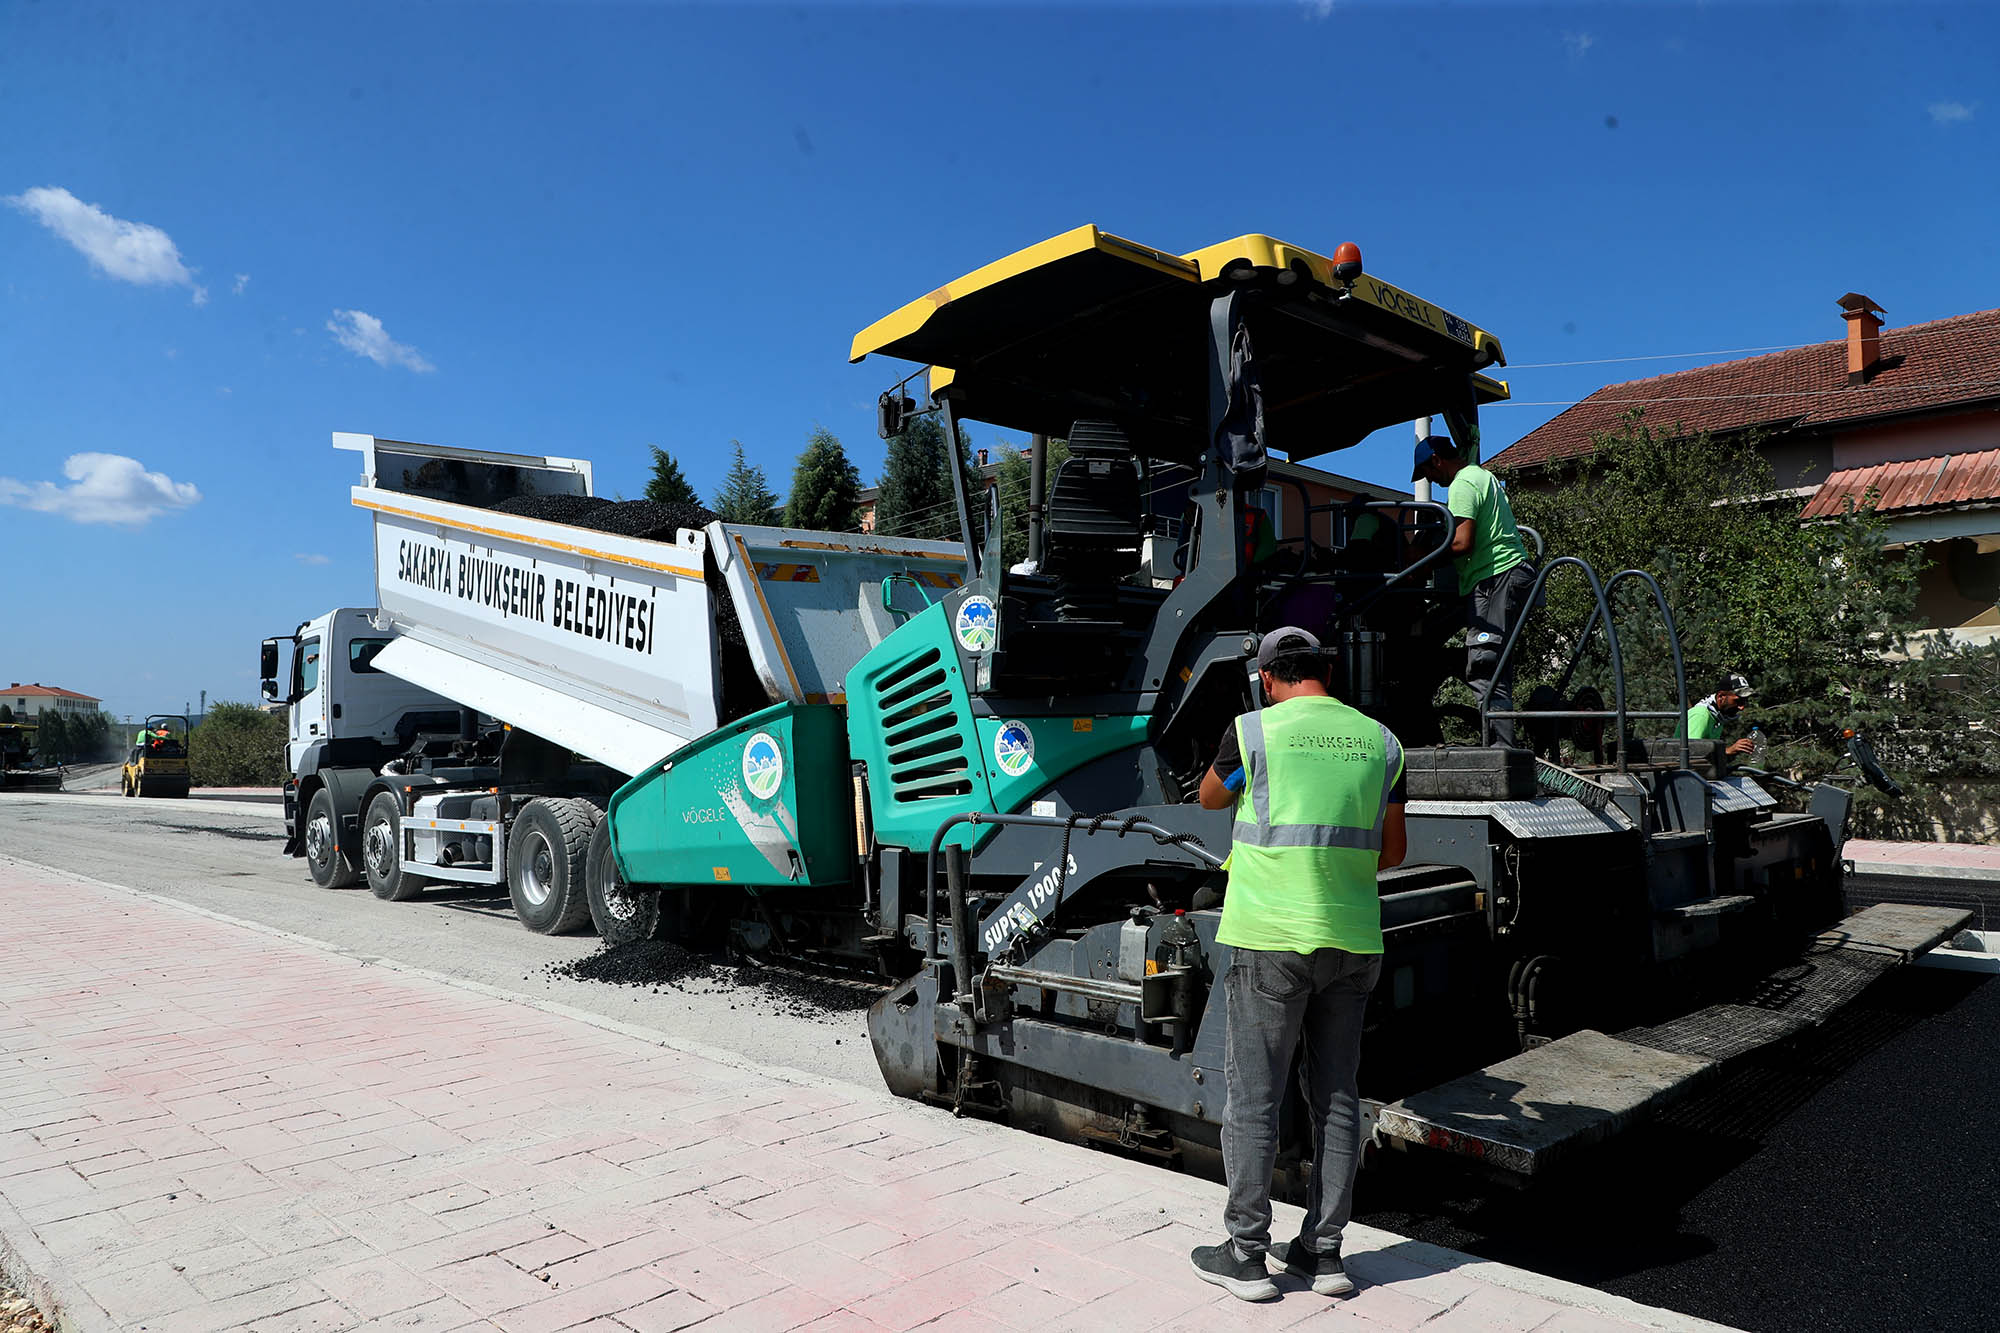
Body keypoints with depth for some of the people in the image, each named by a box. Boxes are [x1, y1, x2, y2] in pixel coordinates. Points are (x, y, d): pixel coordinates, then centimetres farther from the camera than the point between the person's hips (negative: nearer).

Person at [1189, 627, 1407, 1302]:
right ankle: (1323, 1252, 22)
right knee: (1336, 1096, 13)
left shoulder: (1255, 730, -5)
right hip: (1353, 940, 5)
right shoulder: (1380, 740, 7)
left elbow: (1209, 797, 13)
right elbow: (1392, 850, 12)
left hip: (1270, 940, -4)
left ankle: (1246, 1255, 12)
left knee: (1252, 1096, 4)